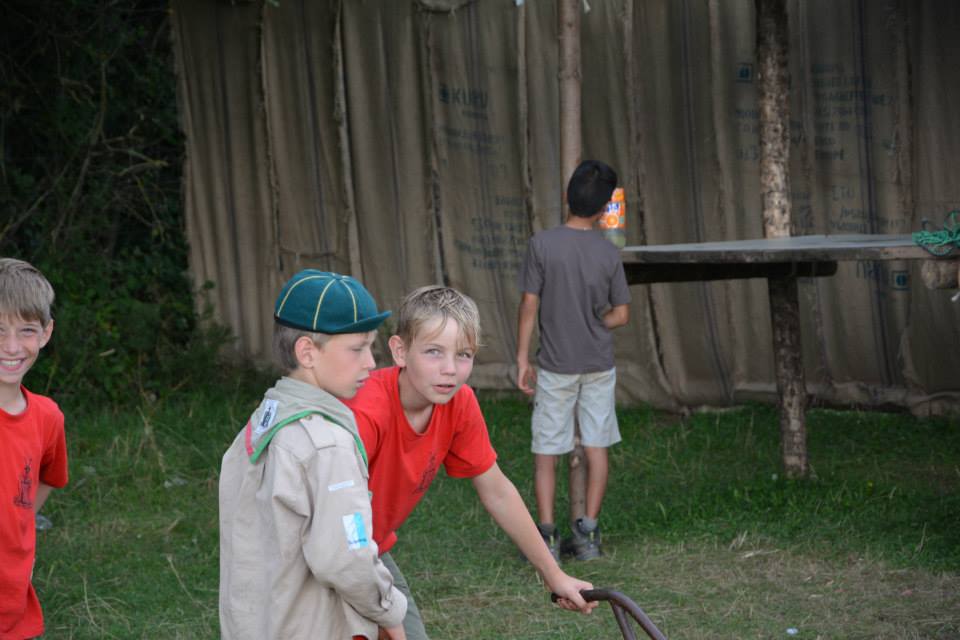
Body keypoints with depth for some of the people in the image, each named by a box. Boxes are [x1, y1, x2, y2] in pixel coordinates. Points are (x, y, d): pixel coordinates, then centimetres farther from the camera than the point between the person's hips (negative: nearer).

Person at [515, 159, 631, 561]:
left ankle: (546, 536, 0)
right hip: (598, 365, 2)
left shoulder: (542, 244, -11)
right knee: (596, 447, 10)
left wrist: (522, 358, -3)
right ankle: (587, 534, 9)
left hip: (556, 366, -2)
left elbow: (529, 306, -10)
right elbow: (621, 315, 0)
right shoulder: (608, 253, -4)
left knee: (545, 452, 4)